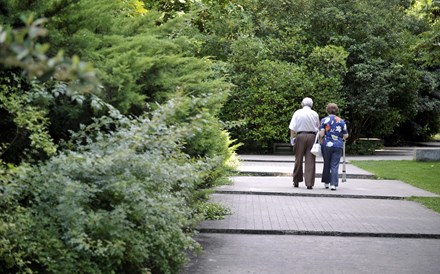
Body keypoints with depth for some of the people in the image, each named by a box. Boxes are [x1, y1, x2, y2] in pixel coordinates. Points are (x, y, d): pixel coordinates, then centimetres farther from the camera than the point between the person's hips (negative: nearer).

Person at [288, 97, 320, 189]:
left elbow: (293, 128, -3)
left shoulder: (297, 113, 1)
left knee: (298, 159, 10)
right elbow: (318, 128, 12)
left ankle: (296, 181, 17)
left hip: (300, 136, -1)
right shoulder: (315, 114, 5)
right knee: (310, 161, 0)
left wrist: (292, 137, 2)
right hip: (312, 136, 1)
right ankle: (309, 183, -6)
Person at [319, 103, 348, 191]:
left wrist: (322, 139, 11)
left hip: (326, 145, 0)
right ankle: (333, 184, -9)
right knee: (335, 165, 0)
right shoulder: (341, 121, 5)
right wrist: (342, 139, 24)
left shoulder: (324, 120, -1)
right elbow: (346, 135, 4)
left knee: (327, 164, 14)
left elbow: (321, 133, -9)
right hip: (338, 146, 0)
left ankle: (326, 182, 21)